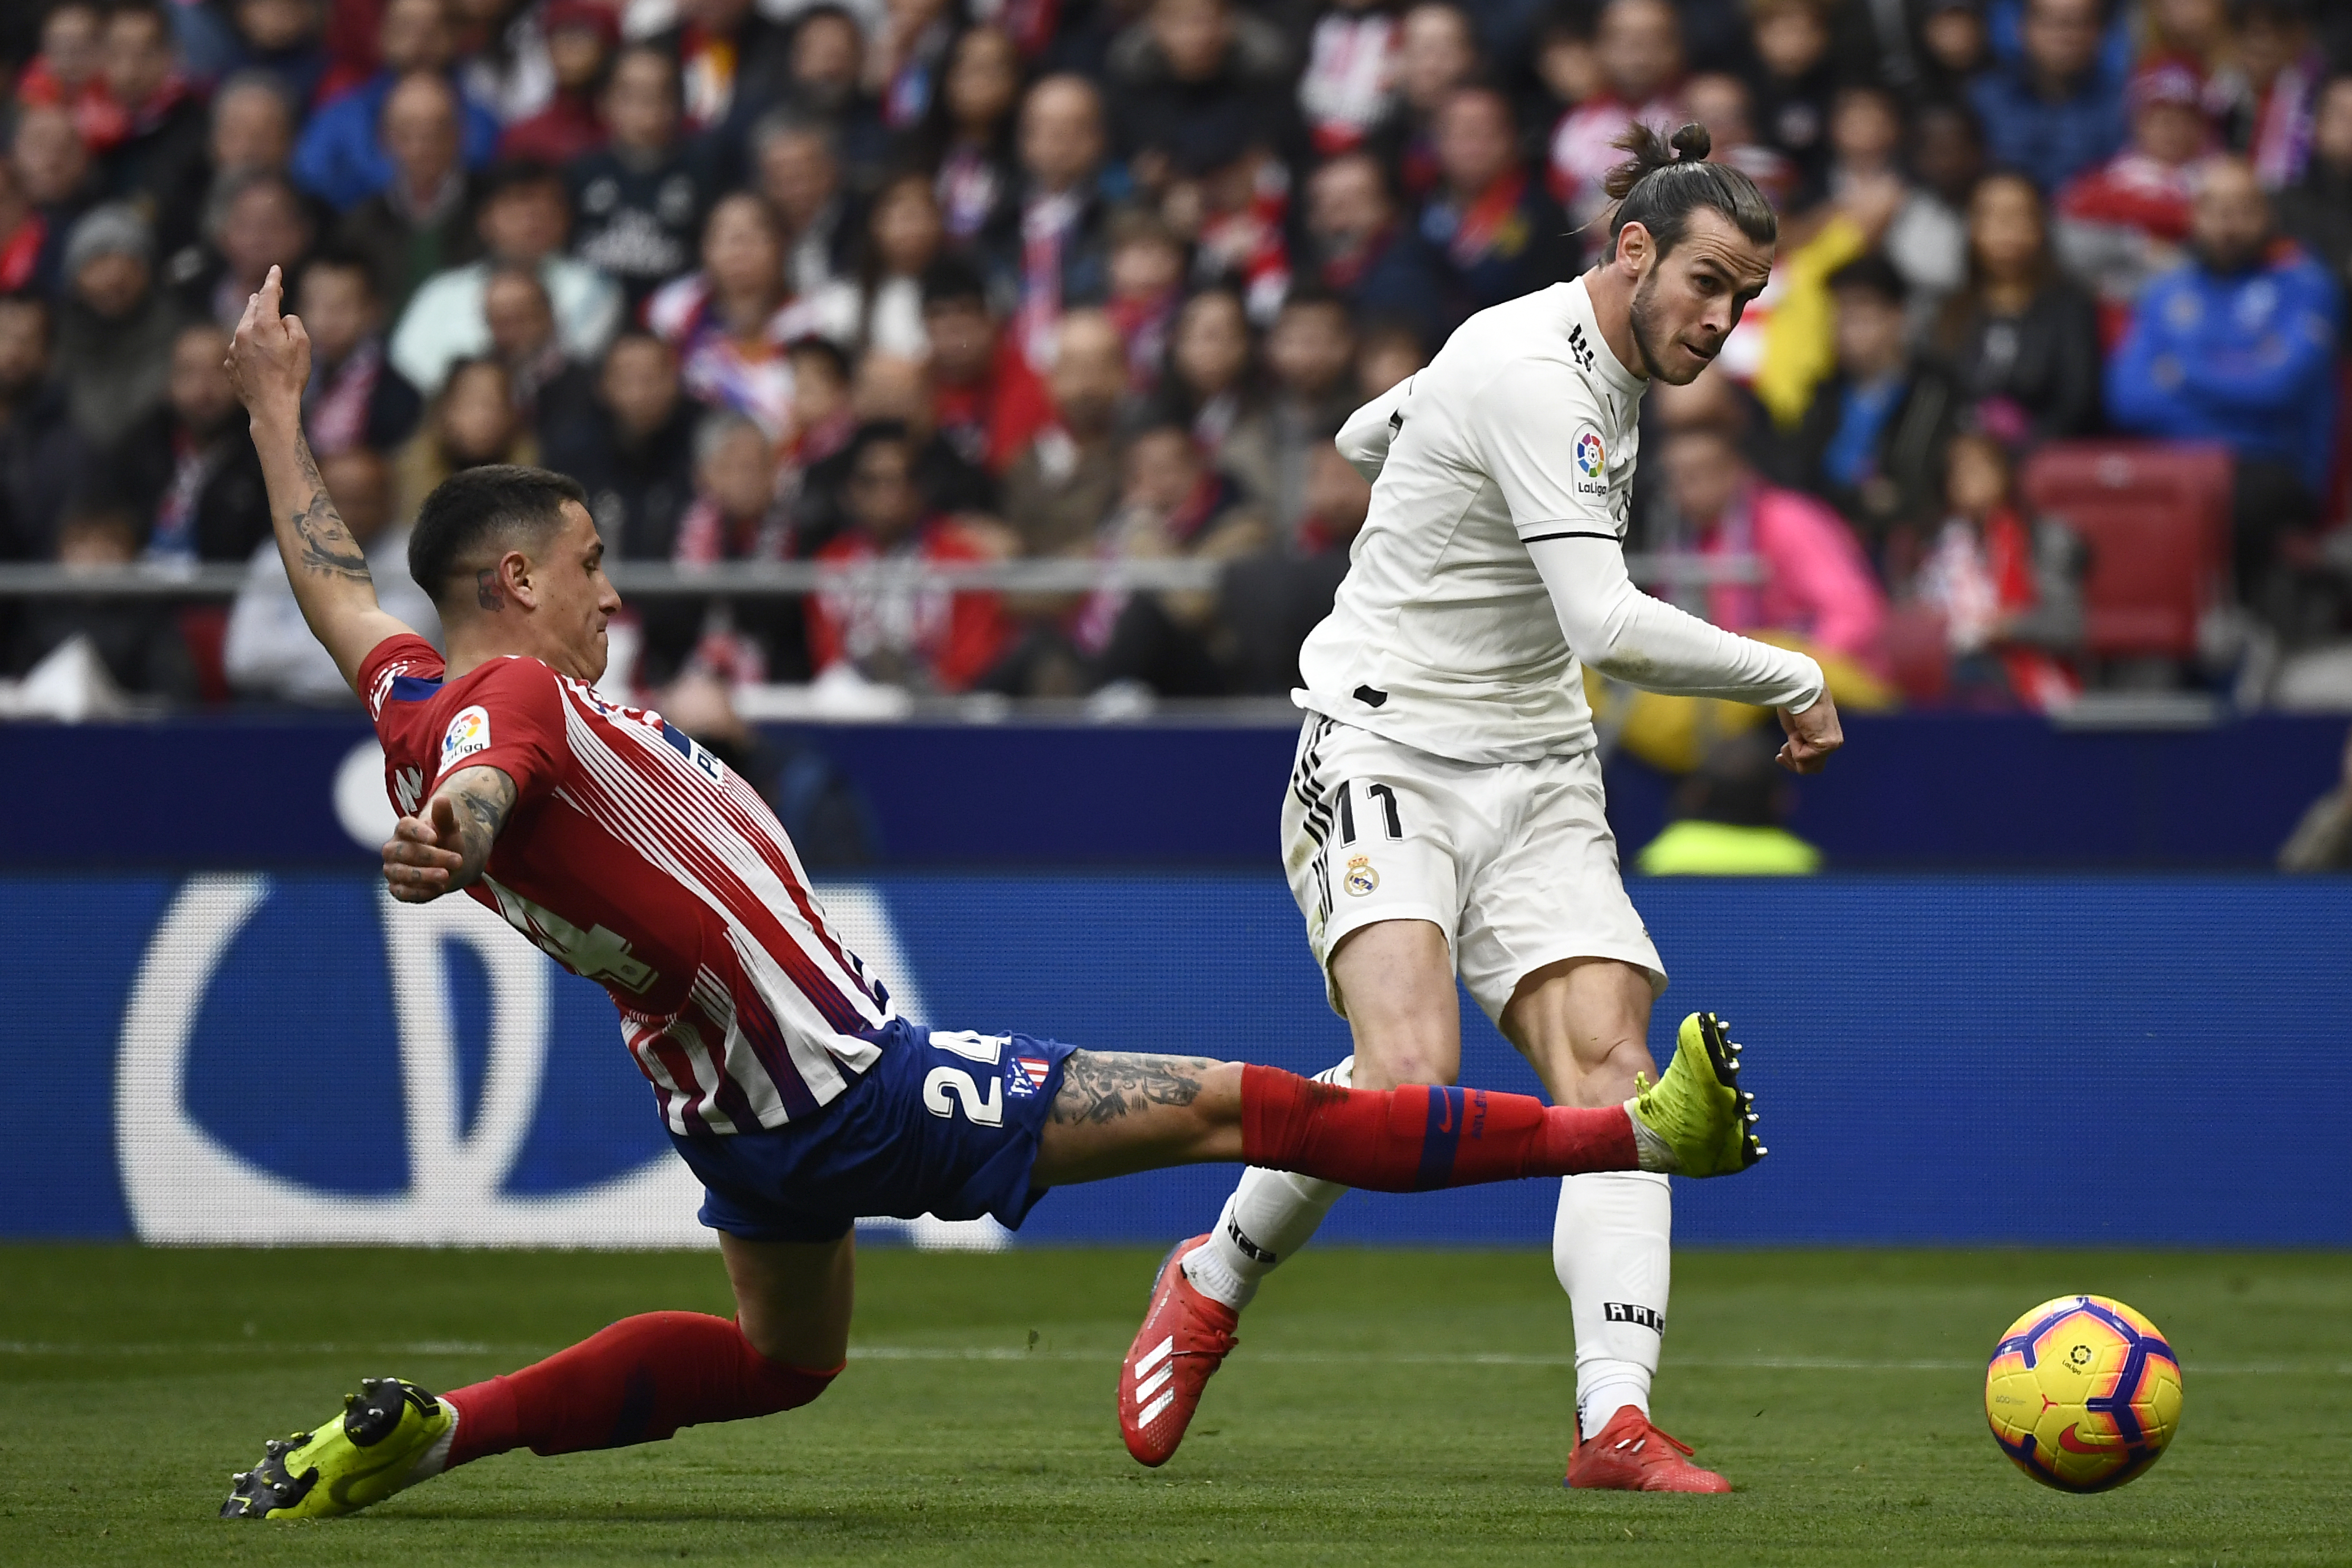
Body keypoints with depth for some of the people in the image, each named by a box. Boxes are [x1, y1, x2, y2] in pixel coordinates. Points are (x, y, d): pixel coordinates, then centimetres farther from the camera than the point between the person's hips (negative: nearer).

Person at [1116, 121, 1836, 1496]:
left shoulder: (1594, 369, 13)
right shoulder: (1536, 378, -18)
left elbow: (1370, 435, 29)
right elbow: (1612, 629, -25)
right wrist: (1795, 684, -14)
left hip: (1535, 781, 9)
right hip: (1388, 750, -9)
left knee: (1611, 1066, -12)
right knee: (1409, 1072, -27)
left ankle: (1616, 1419, -21)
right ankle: (1212, 1283, 0)